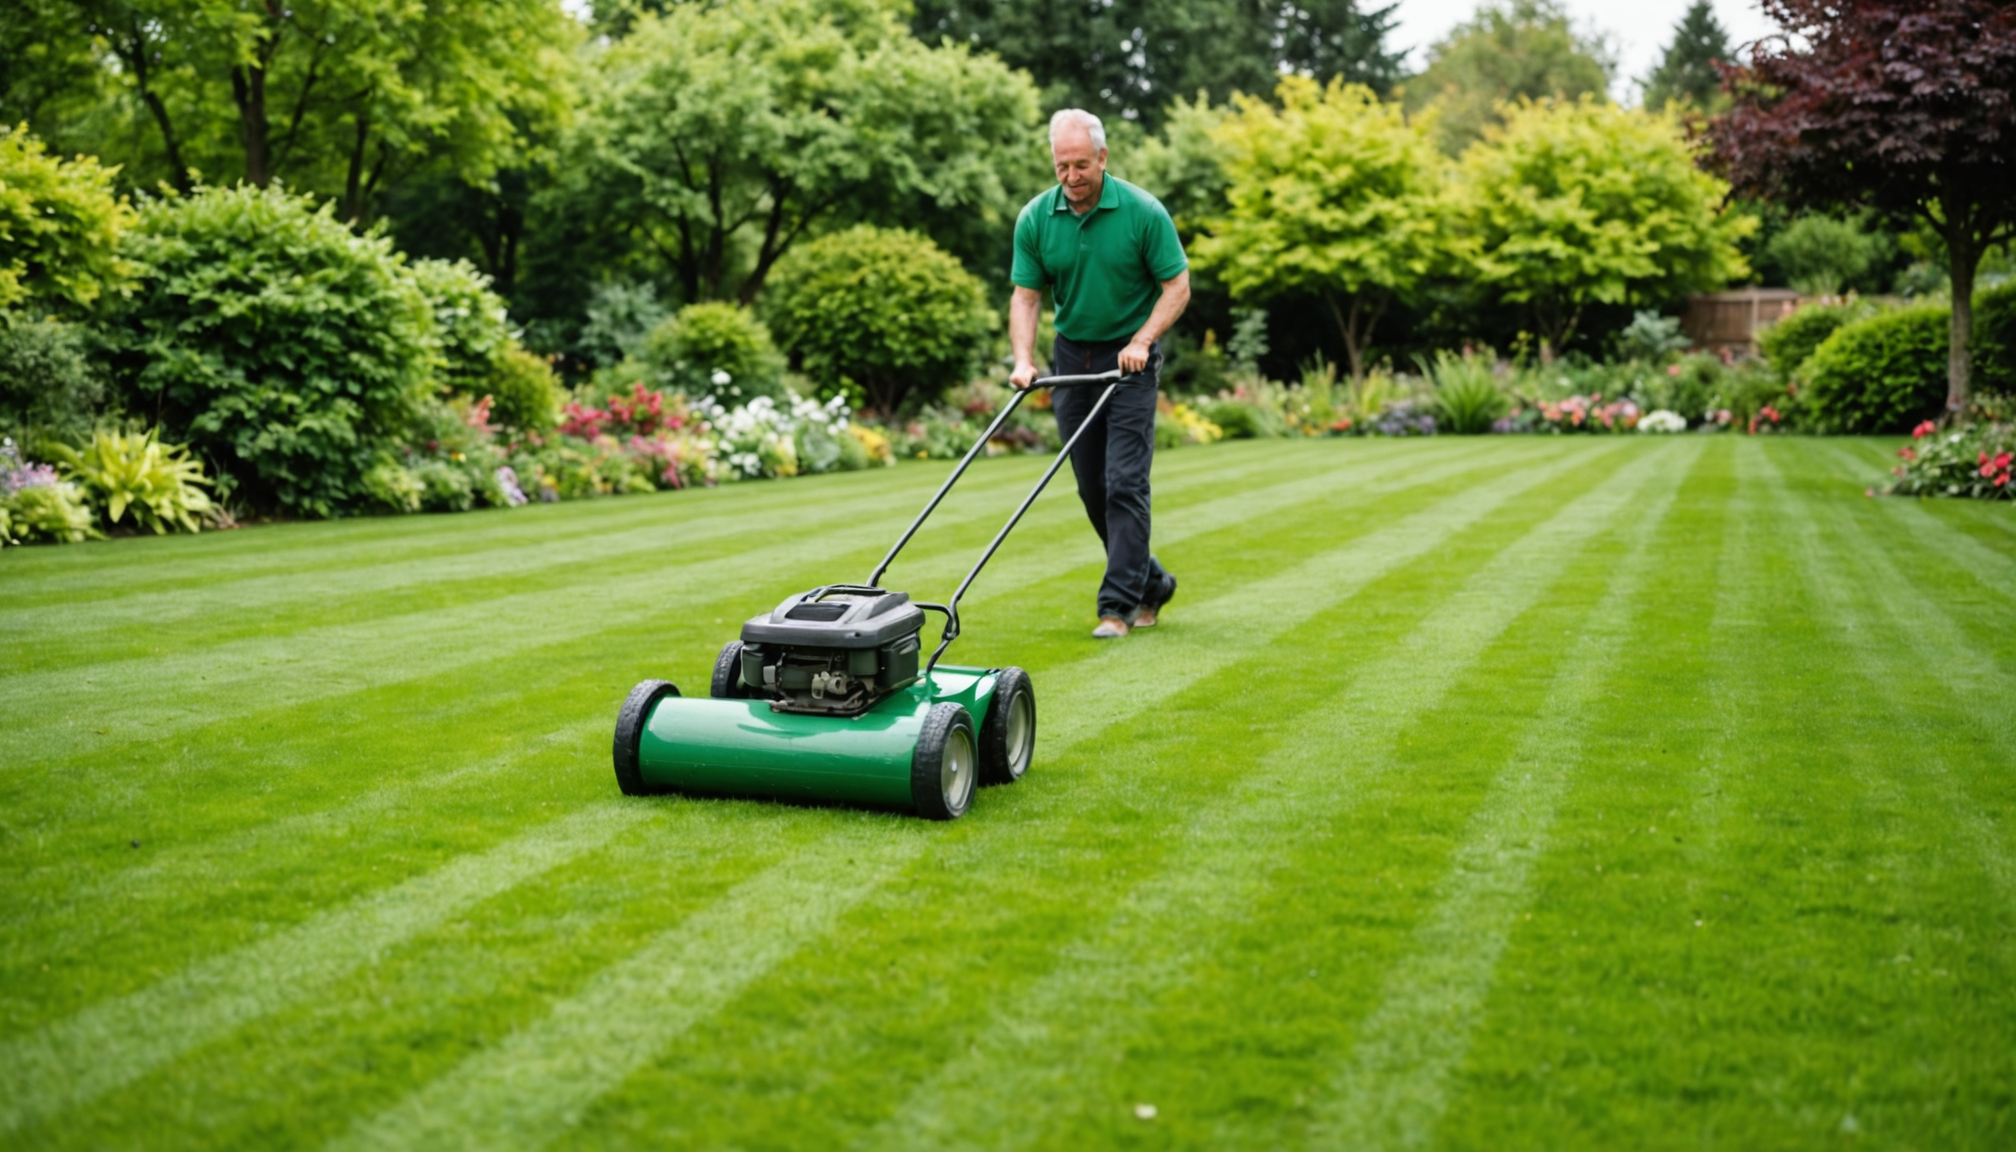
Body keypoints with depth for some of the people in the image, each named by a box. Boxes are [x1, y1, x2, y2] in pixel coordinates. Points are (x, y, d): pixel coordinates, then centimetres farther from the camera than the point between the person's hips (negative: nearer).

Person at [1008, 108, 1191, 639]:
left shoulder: (1144, 212, -13)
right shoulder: (1035, 218, -4)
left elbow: (1177, 286, -8)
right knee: (1092, 487, 8)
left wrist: (1141, 341, -21)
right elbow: (1026, 296, -1)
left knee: (1124, 482, -10)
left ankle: (1118, 604, -5)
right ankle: (1151, 582, 25)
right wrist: (1023, 360, -15)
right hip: (1072, 356, 4)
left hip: (1129, 357, -4)